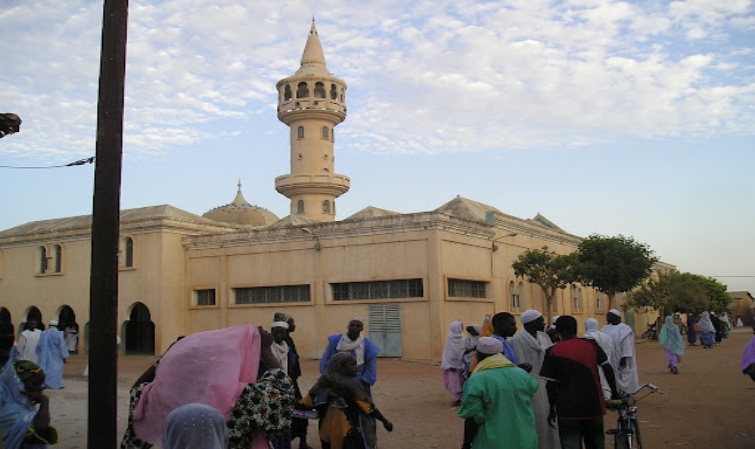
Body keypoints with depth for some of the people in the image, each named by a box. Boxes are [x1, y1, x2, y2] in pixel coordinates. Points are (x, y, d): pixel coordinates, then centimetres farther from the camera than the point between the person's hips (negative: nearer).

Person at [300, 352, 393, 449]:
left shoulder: (326, 381, -3)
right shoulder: (351, 385, -20)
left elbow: (310, 398, 2)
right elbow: (369, 407, -16)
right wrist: (385, 421, -9)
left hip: (329, 426, 7)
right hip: (349, 431, -7)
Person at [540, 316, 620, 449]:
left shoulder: (553, 352, -5)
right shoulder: (591, 345, 1)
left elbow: (551, 384, -5)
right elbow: (608, 369, -2)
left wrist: (552, 408, 5)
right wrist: (614, 391, 11)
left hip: (568, 409, -3)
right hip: (594, 406, 3)